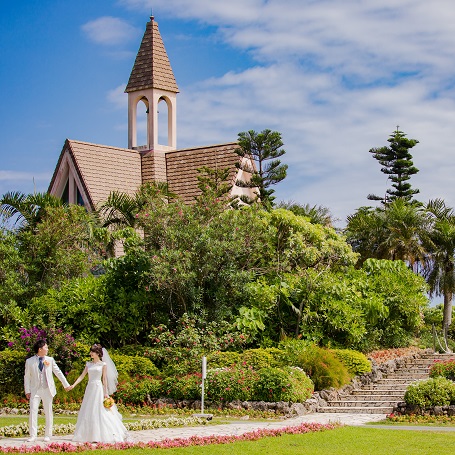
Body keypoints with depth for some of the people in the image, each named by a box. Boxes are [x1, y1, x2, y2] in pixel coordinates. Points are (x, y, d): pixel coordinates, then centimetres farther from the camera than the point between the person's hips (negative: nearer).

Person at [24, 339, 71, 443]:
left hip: (47, 390, 2)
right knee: (33, 412, -7)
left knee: (48, 413, 4)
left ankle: (48, 435, 12)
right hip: (35, 390, -1)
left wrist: (66, 384, 14)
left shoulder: (50, 360, 6)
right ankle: (33, 436, -3)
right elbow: (27, 377, 4)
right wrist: (27, 391, -2)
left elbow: (58, 372, 12)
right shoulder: (29, 361, 1)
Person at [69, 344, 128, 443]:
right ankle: (90, 435, 8)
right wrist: (73, 385, -3)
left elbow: (104, 379, -2)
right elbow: (82, 376, 9)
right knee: (88, 412, 3)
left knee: (100, 412, -8)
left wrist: (106, 393, -6)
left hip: (98, 388, -5)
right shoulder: (88, 364, 12)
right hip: (89, 388, 5)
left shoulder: (103, 364, 0)